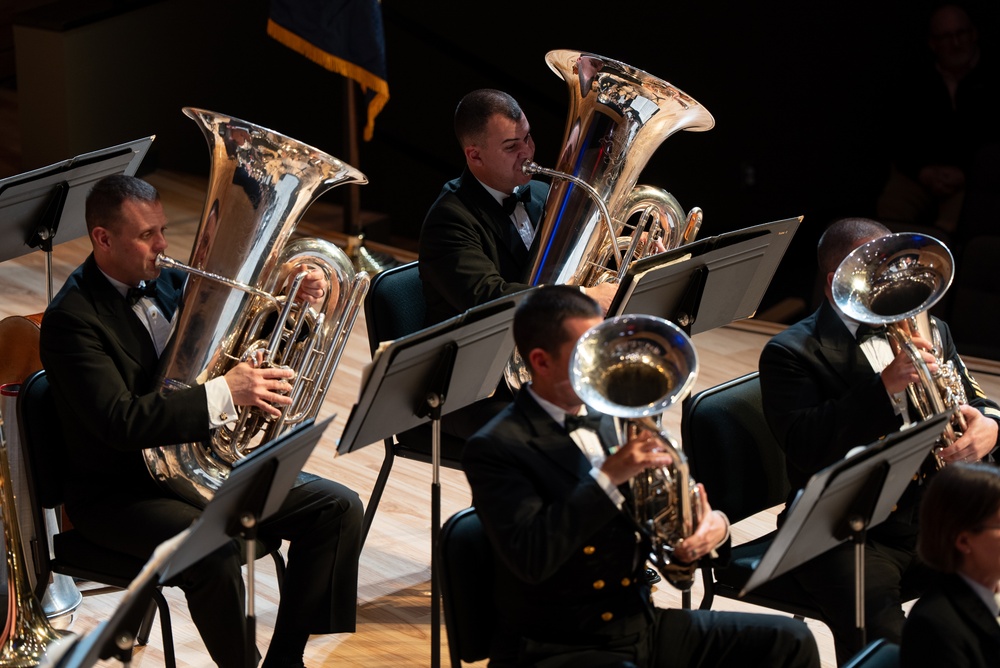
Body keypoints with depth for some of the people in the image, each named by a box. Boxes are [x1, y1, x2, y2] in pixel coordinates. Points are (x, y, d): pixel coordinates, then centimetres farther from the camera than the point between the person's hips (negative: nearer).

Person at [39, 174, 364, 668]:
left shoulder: (167, 279, 6)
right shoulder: (71, 319, -19)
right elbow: (120, 421, -30)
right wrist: (225, 393, -35)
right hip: (120, 493, -8)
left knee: (338, 508, -3)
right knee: (216, 554, -36)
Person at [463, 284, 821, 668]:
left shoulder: (612, 418, 10)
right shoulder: (497, 448, -12)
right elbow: (530, 558, -25)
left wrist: (713, 526, -7)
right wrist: (608, 477, -28)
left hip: (642, 625, 8)